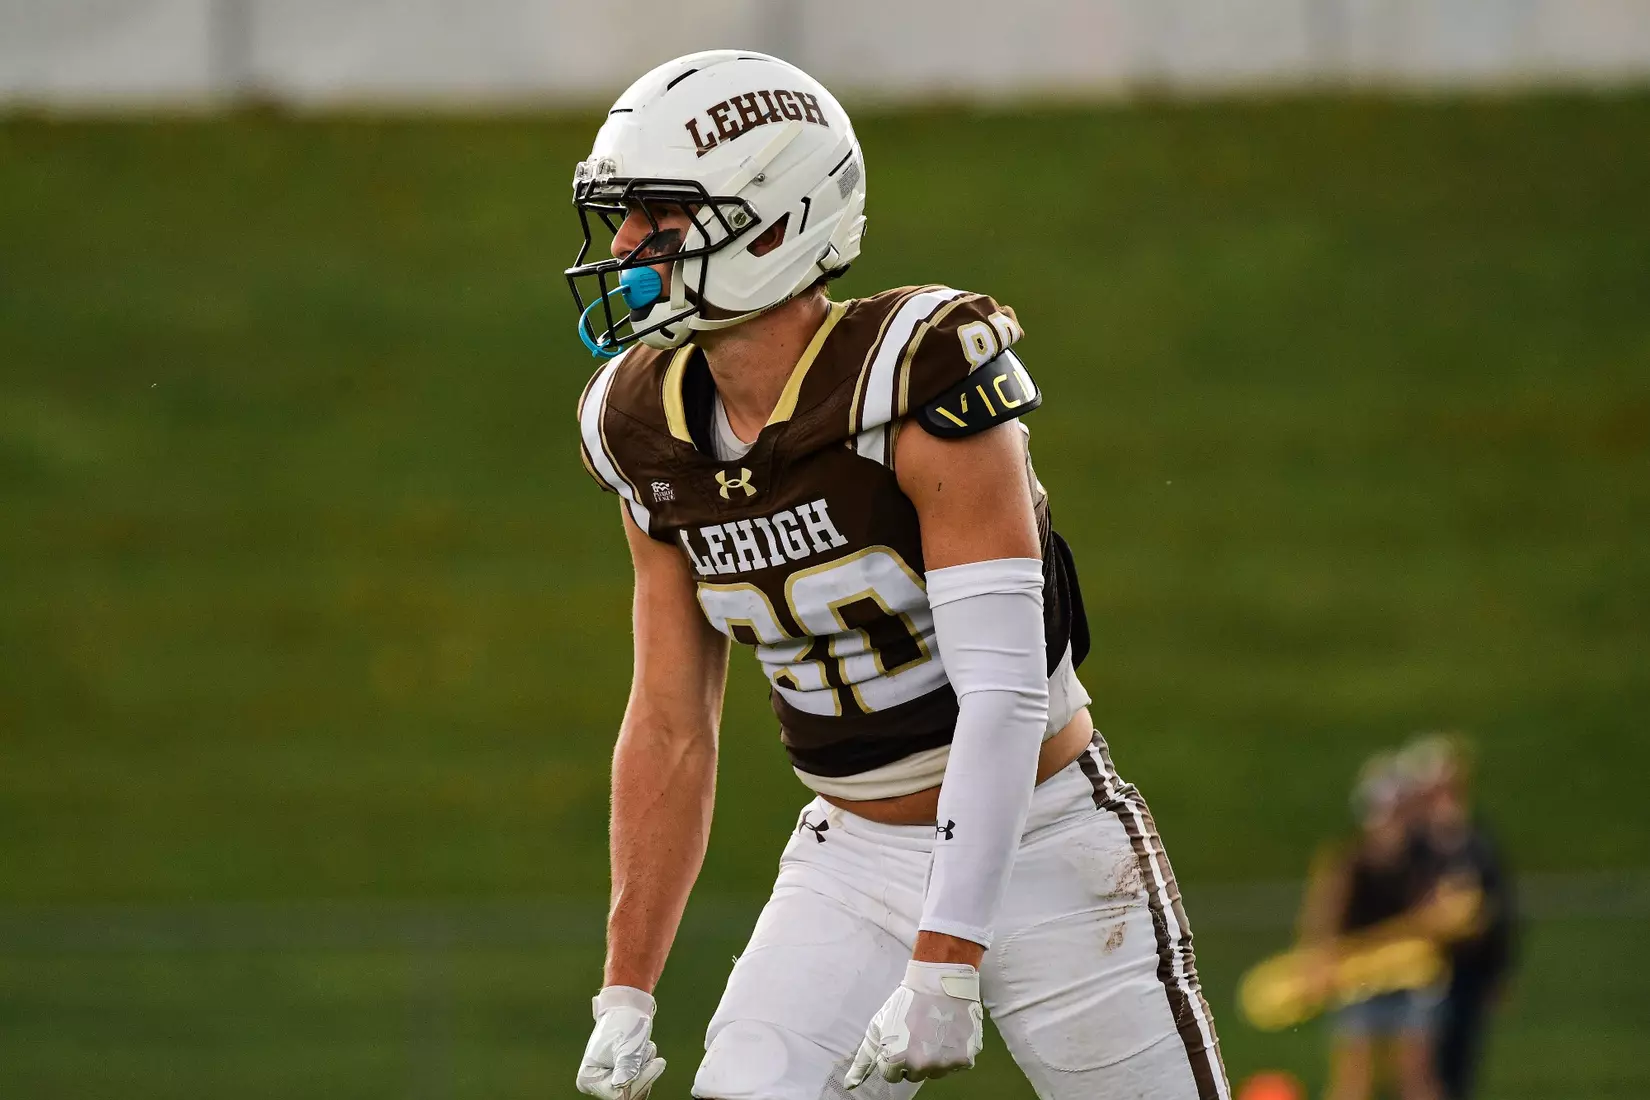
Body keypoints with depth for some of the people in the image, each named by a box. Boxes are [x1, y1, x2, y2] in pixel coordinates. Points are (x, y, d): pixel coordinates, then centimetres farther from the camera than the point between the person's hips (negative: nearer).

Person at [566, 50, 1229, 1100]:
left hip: (1040, 846, -5)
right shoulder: (658, 438, -2)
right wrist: (626, 993, 5)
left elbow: (1003, 696, -27)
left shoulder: (919, 383, -23)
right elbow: (670, 730, 7)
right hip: (856, 858, 5)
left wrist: (940, 975, -32)